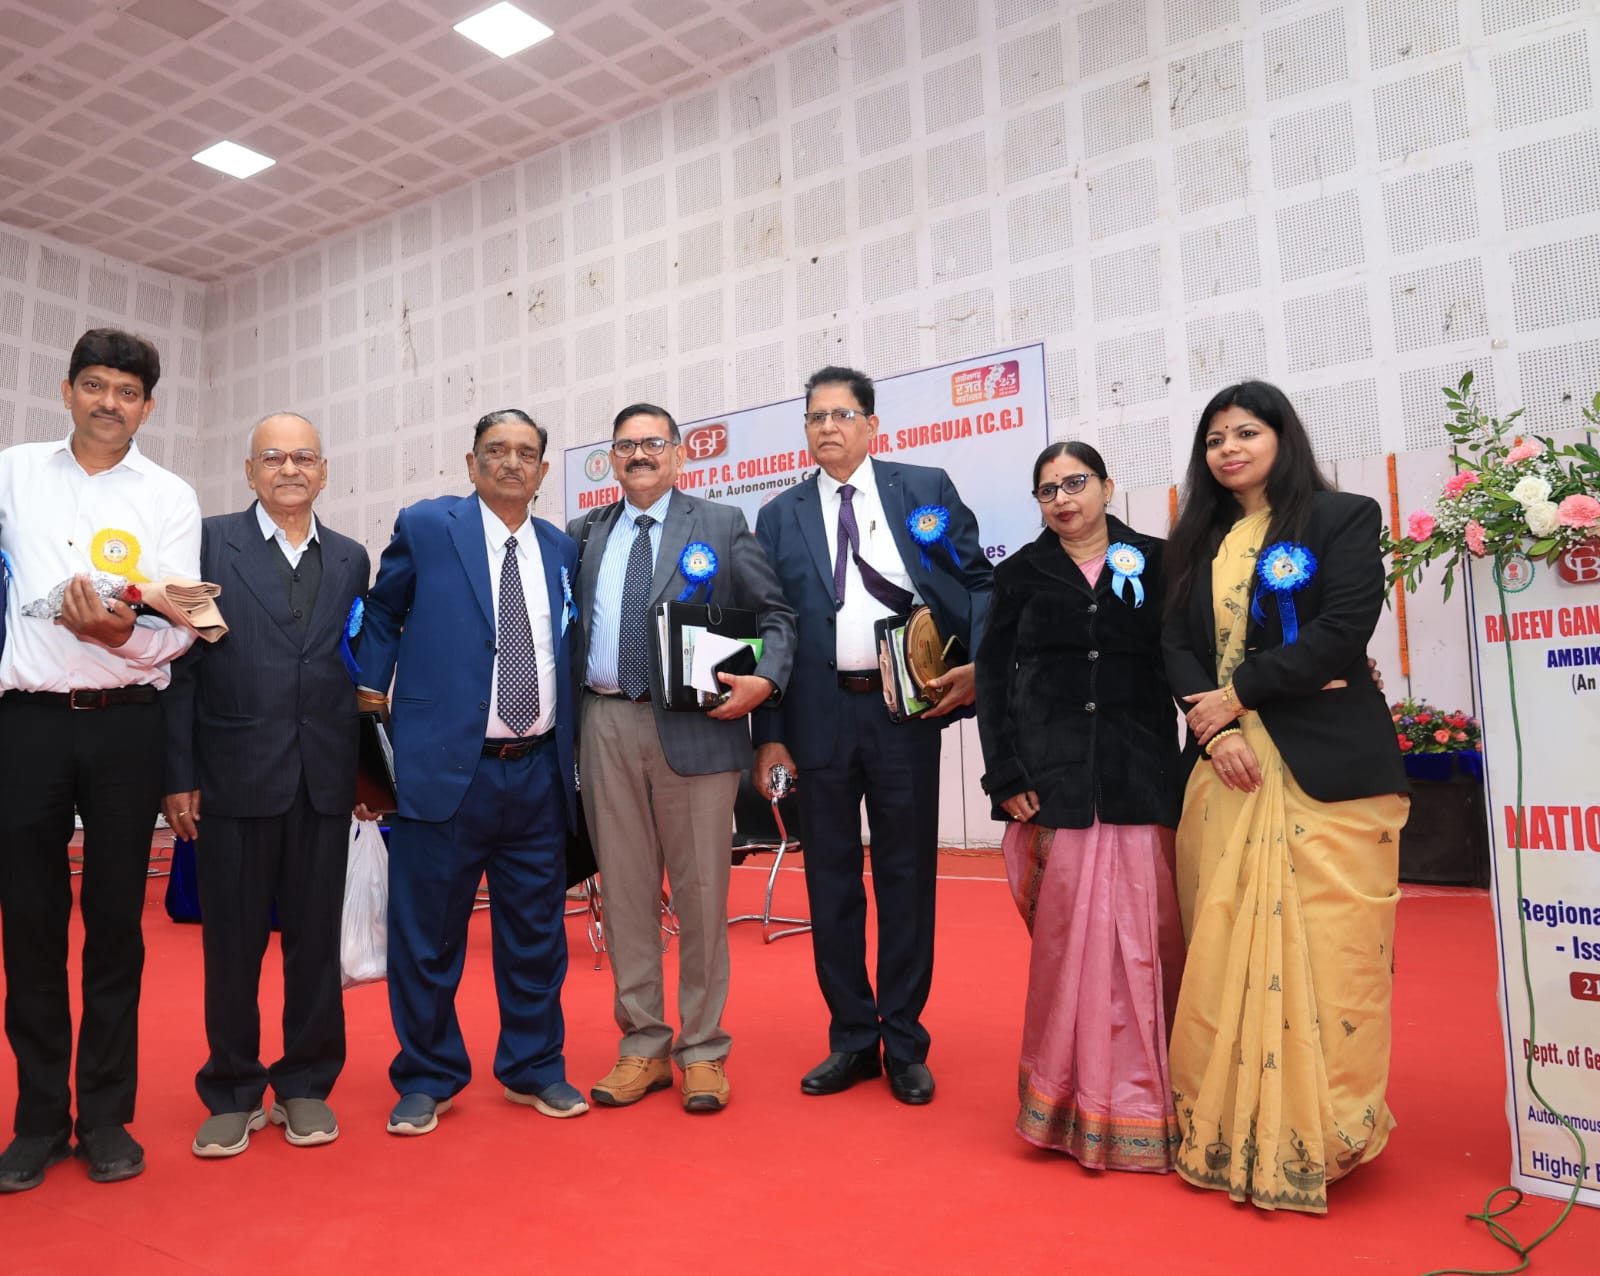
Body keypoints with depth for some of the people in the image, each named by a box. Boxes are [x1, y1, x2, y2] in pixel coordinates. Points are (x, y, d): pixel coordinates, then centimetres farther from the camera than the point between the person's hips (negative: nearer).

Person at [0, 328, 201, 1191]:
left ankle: (106, 1116, 18)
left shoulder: (170, 498, 3)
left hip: (125, 724, -1)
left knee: (116, 923, 6)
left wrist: (122, 632, -22)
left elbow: (180, 630, -3)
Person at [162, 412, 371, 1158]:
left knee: (316, 937, 9)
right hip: (235, 775, -2)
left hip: (325, 779, 2)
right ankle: (232, 1093, 24)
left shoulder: (350, 559, 10)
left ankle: (306, 1086, 24)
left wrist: (369, 769, 5)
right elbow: (181, 663, -2)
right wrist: (180, 774, -6)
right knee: (232, 941, 8)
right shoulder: (209, 542, 1)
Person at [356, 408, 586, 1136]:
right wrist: (371, 686, 1)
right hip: (447, 766, -3)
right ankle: (427, 1080, 25)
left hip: (539, 773, 4)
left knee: (536, 934, 12)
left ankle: (534, 1069, 29)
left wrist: (569, 753, 10)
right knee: (427, 936, 6)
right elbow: (383, 614, 12)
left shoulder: (561, 550, 11)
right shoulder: (426, 527, 1)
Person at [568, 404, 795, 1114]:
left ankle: (703, 1050, 17)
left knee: (699, 889, 2)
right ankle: (643, 1046, 23)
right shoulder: (586, 534, 15)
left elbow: (775, 615, 6)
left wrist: (765, 680, -11)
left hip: (696, 725, -3)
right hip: (607, 725, 3)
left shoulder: (722, 526, 7)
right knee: (624, 887, 9)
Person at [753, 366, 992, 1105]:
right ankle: (851, 1040, 24)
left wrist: (977, 663, -11)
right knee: (830, 879, 9)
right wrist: (768, 734, 1)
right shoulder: (780, 516, 10)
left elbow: (978, 580, 5)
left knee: (907, 876, 6)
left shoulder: (925, 489, 6)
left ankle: (904, 1045, 21)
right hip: (819, 714, 2)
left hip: (906, 707, -1)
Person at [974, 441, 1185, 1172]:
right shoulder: (1022, 575, 9)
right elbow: (993, 676, 4)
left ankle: (1140, 1103, 17)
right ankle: (1073, 1104, 16)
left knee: (1145, 938, 1)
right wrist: (1006, 776, -4)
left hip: (1140, 780, 1)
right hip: (1054, 782, 0)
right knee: (1068, 939, 2)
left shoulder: (1155, 564, 10)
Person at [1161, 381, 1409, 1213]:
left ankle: (1324, 1135, 11)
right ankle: (1232, 1133, 14)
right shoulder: (1197, 542, 17)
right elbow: (1178, 646, 7)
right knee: (1227, 950, 3)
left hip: (1327, 767, -3)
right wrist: (1214, 729, -10)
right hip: (1227, 767, 4)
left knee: (1326, 949, -3)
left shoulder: (1343, 519, 4)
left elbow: (1342, 633, -9)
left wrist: (1237, 694, -9)